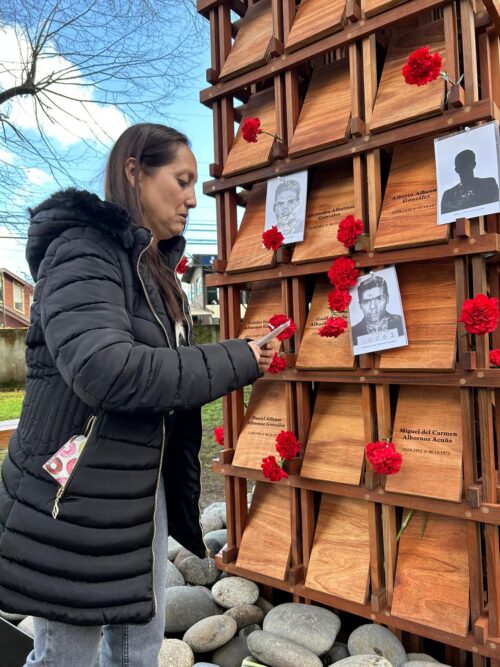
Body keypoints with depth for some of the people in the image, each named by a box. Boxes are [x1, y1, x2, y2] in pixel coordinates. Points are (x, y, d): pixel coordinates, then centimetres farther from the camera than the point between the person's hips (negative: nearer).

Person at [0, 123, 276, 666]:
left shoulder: (153, 266, 12)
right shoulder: (81, 249, -16)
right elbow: (106, 370, -31)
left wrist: (239, 362, 0)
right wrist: (233, 363, -22)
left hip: (145, 489, 8)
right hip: (79, 497, -8)